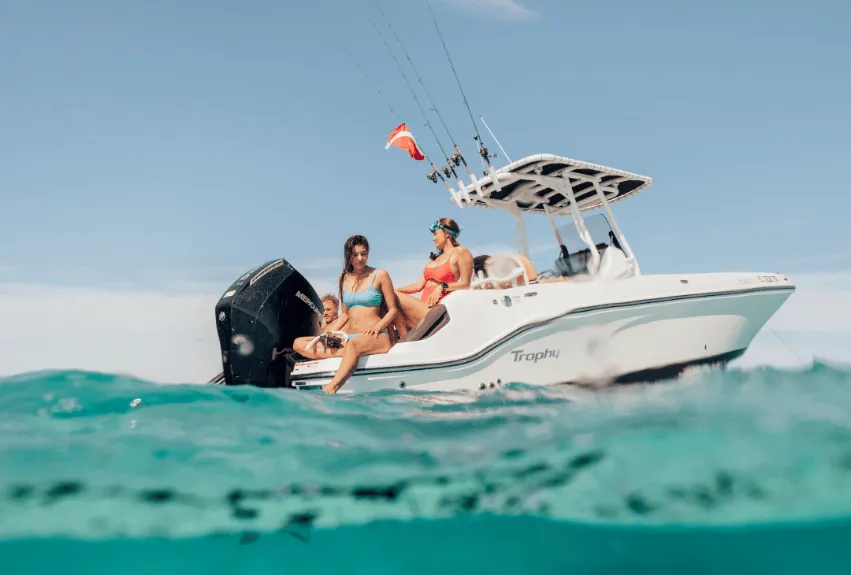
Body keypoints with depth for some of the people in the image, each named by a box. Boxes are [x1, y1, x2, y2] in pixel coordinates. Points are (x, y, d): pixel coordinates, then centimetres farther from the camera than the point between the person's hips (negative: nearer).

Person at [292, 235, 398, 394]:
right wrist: (329, 333, 4)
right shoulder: (344, 278, 16)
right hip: (347, 336, 7)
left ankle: (330, 389, -61)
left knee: (354, 345, -43)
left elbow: (392, 310, 2)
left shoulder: (380, 276, 2)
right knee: (298, 343, -8)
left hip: (375, 337, -6)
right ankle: (348, 352, -26)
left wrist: (377, 327, -16)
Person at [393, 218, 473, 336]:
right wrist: (395, 290, 6)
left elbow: (465, 284, -7)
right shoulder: (436, 258, 26)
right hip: (424, 306, 8)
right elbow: (419, 285, 18)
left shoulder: (460, 252, 1)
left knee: (394, 297, -19)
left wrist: (442, 287, -17)